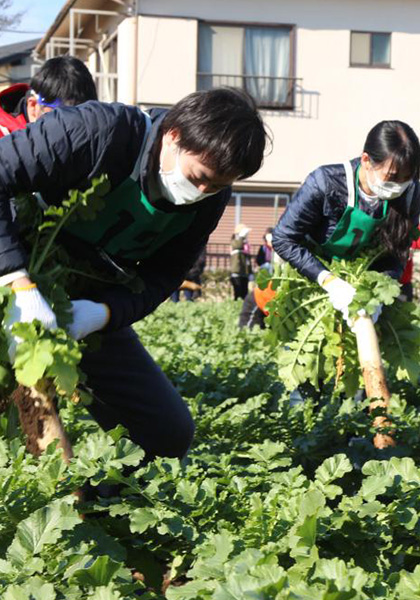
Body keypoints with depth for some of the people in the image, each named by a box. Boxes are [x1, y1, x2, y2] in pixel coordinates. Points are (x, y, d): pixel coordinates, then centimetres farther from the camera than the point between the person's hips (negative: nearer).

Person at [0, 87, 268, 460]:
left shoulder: (209, 200, -8)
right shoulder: (98, 132, -28)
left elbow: (160, 279, -7)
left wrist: (103, 312, -29)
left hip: (95, 309, 6)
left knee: (171, 432, 5)